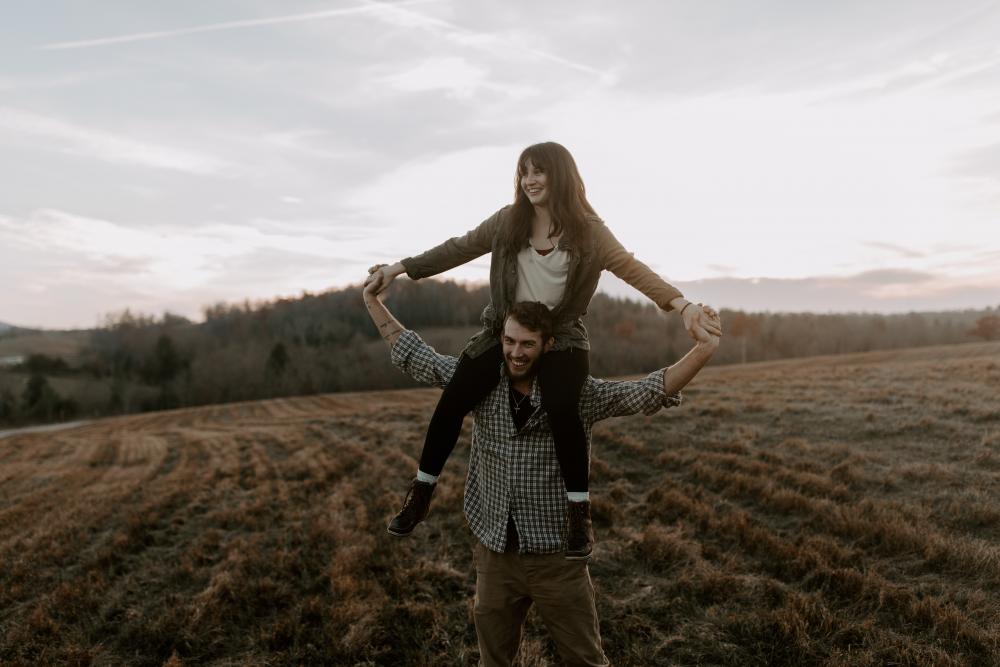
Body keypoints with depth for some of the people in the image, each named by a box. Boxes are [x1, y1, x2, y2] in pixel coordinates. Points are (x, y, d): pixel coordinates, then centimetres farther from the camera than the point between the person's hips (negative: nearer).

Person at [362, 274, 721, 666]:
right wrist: (372, 302, 7)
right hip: (494, 553, 3)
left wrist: (703, 351, -37)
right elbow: (414, 357, 5)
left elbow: (647, 393, -22)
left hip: (556, 557, -3)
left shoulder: (577, 394, -12)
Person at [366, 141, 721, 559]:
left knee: (561, 409, -30)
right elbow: (458, 250, 7)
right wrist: (399, 268, 6)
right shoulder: (507, 221, 0)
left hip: (560, 337, -2)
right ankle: (420, 496, 7)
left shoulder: (588, 231, -8)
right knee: (453, 401, -12)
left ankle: (580, 516, -14)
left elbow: (632, 268, -17)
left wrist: (681, 304, -31)